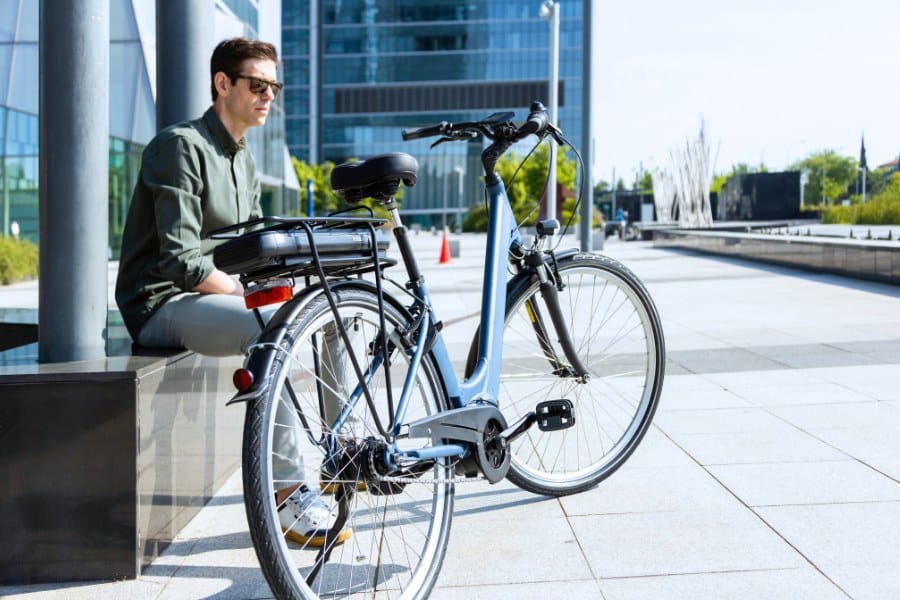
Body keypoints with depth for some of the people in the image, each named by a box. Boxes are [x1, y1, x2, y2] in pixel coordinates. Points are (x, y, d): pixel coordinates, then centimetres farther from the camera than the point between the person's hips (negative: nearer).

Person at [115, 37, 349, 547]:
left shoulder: (245, 161, 16)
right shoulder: (182, 146, -14)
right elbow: (181, 261, -22)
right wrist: (244, 291, -19)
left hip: (212, 295, 9)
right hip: (163, 305, -9)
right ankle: (288, 495, -29)